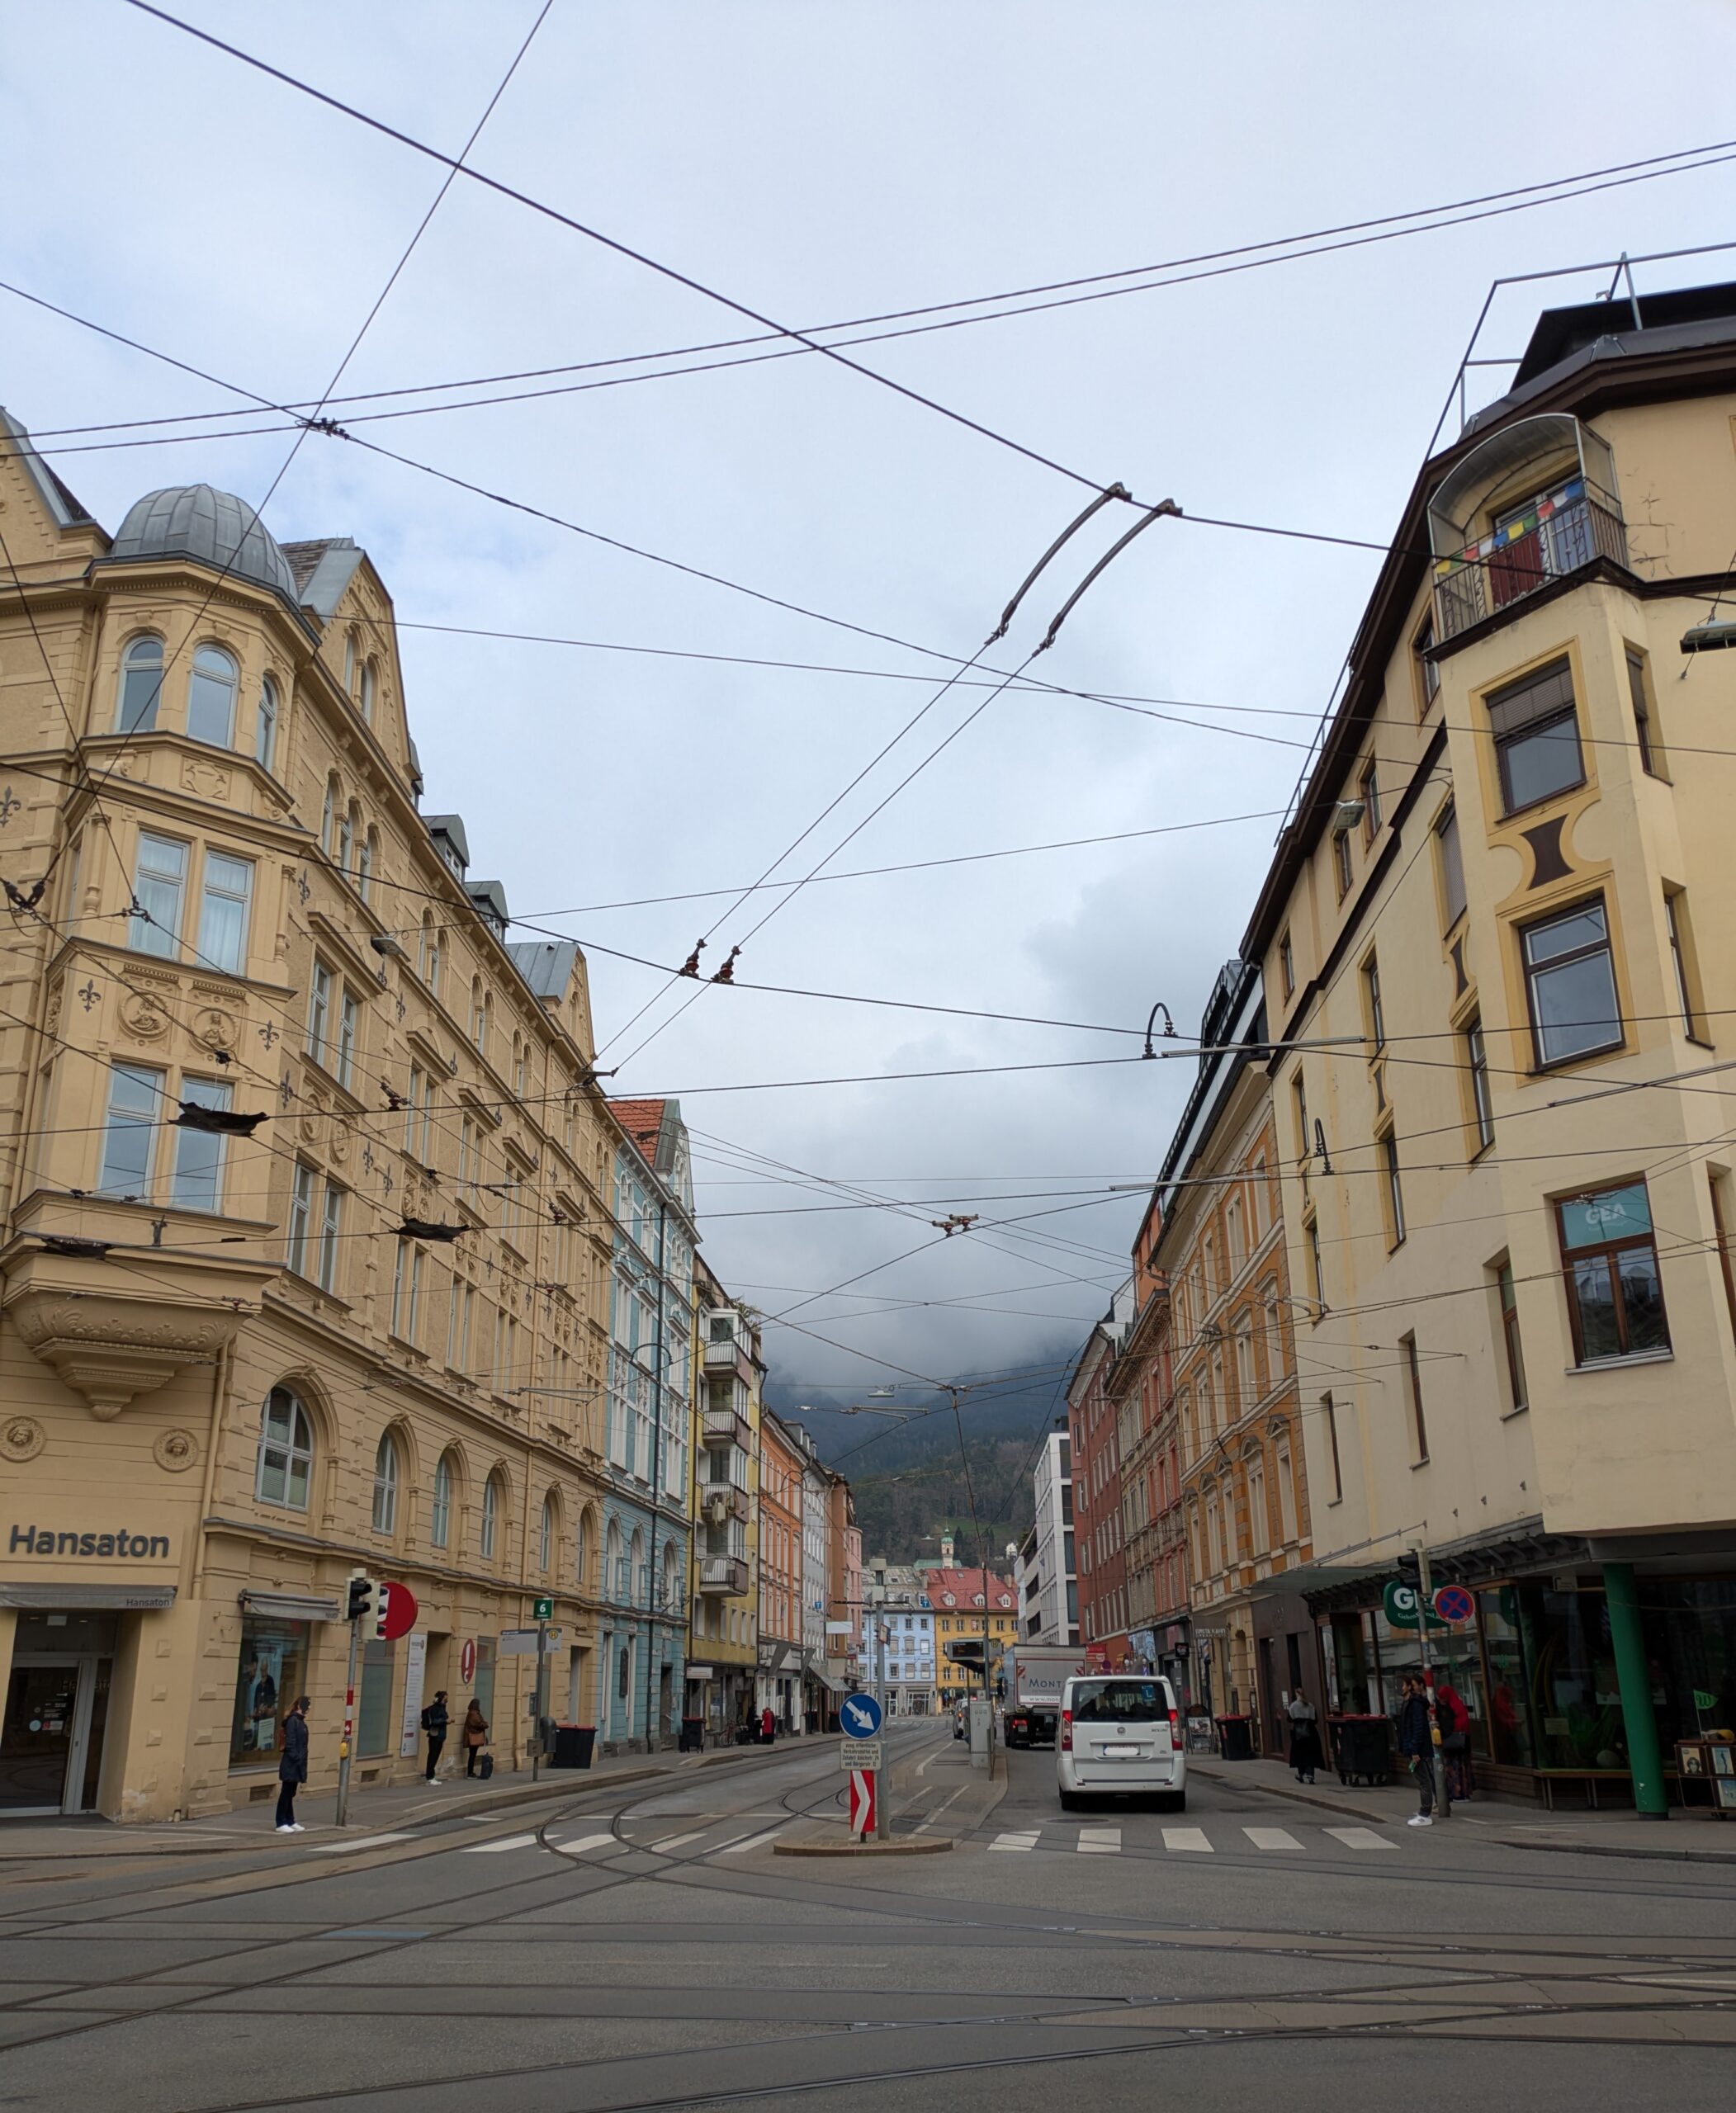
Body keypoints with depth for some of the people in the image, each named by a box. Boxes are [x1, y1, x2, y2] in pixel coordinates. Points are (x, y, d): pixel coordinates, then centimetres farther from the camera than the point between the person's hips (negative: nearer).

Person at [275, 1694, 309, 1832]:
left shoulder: (301, 1722, 14)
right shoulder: (293, 1721, -13)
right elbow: (290, 1743, -19)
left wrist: (302, 1763, 13)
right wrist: (296, 1759, -21)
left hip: (297, 1765, 9)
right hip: (291, 1764, -9)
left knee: (290, 1793, 13)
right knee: (286, 1793, -2)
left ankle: (290, 1821, 19)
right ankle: (281, 1823, 3)